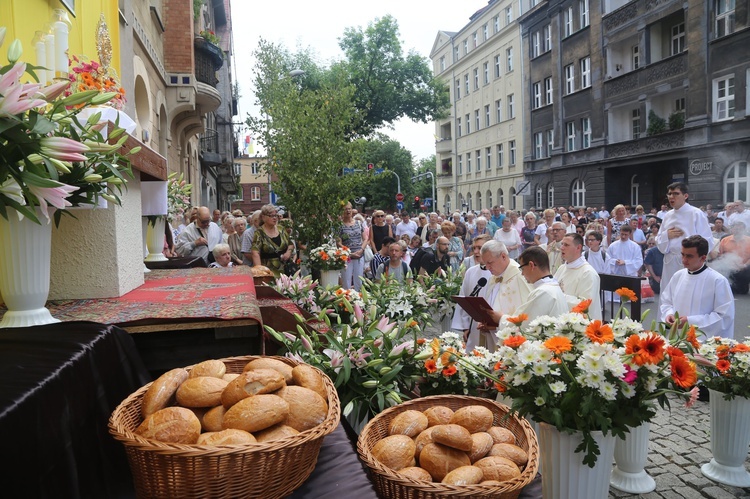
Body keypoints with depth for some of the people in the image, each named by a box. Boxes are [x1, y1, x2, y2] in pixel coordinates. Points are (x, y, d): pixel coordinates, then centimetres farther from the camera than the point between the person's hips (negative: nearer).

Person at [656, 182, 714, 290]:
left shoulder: (696, 214, -5)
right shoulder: (667, 216, 12)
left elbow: (707, 243, -9)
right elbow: (659, 241, 15)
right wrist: (667, 235, -4)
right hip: (670, 265, 5)